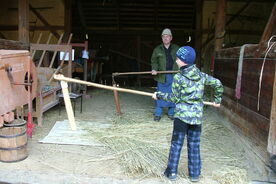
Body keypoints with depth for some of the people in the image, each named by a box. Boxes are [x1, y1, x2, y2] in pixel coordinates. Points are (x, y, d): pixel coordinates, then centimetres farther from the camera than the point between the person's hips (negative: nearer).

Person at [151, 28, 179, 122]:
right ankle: (157, 114, 8)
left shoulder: (176, 48, 9)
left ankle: (171, 113, 19)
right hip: (162, 76, -1)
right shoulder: (157, 49, 6)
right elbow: (154, 61, 5)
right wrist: (154, 69, -13)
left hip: (174, 76, 1)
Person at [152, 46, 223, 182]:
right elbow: (218, 84, 11)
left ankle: (172, 172, 17)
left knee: (176, 143, 8)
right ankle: (194, 174, 20)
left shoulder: (178, 78, -12)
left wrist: (159, 95, 4)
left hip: (182, 115, -4)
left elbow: (175, 98, -7)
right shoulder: (202, 76, 3)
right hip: (197, 116, 4)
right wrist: (217, 100, 22)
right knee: (194, 145, 13)